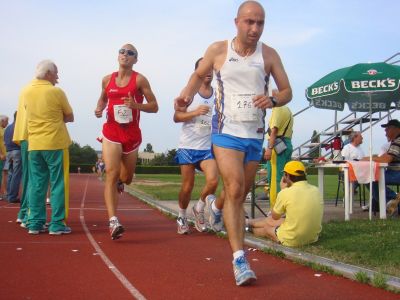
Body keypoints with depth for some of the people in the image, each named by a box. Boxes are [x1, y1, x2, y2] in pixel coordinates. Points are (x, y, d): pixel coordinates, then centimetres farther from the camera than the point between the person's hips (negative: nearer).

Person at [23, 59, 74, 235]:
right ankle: (57, 224, 0)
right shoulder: (56, 92, -8)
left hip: (34, 143, 5)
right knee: (58, 184, 1)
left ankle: (35, 223, 10)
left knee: (36, 184, 9)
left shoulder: (26, 92, 6)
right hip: (55, 143, -5)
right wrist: (56, 118, 7)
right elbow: (70, 117, 1)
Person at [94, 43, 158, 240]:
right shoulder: (107, 79, 6)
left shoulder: (139, 79, -3)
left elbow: (154, 106, -4)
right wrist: (99, 108, 2)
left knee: (126, 178, 13)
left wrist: (135, 105, -21)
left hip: (132, 135, 0)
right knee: (111, 174, -17)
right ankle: (113, 222, -24)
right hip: (111, 133, 0)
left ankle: (119, 181, 53)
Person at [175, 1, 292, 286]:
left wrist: (272, 100, -18)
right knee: (234, 190, -18)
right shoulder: (218, 50, -1)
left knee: (241, 195, 12)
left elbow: (287, 91, 5)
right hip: (226, 132, -3)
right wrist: (188, 93, -4)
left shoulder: (269, 54, 3)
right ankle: (239, 258, -18)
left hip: (255, 135, 3)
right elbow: (199, 74, 16)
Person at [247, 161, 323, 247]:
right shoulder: (316, 191, -3)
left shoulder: (286, 193, -19)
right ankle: (249, 222, 55)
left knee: (268, 224, 26)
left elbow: (275, 216, -1)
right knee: (271, 221, 28)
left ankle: (248, 223, 56)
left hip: (292, 240, -6)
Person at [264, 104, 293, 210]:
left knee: (275, 178, -9)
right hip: (288, 144, 10)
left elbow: (274, 130, -19)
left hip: (278, 146, -10)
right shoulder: (287, 110, 20)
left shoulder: (278, 109, -9)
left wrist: (269, 148, -24)